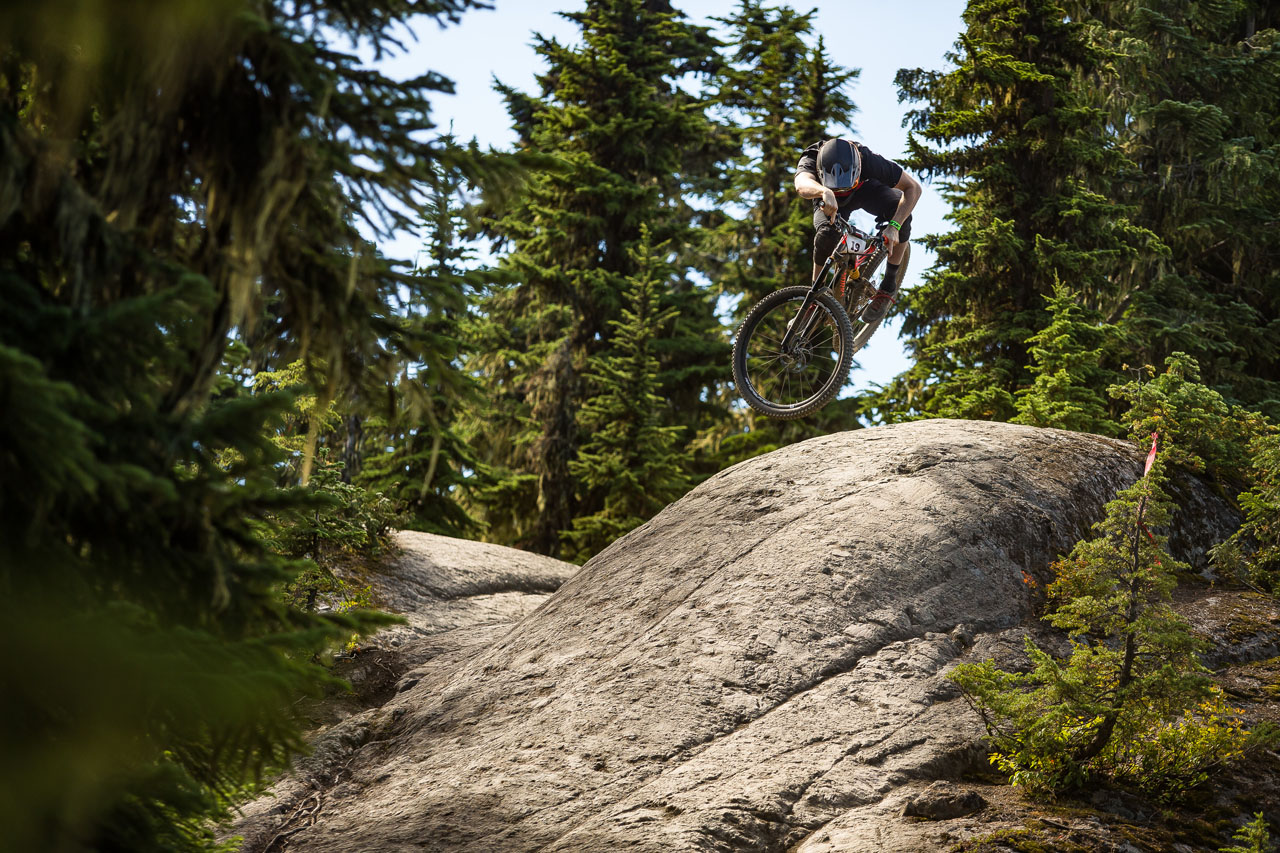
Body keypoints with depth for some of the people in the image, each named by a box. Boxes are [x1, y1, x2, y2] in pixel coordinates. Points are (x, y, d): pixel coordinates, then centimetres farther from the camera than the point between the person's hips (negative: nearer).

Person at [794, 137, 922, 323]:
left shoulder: (868, 160, -38)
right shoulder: (810, 161, -39)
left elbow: (913, 188, -34)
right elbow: (802, 185, -62)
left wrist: (894, 226, -48)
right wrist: (825, 192, -85)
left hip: (865, 189, 0)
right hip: (830, 202, 0)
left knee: (901, 213, -32)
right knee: (826, 235, -34)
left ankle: (889, 286, -15)